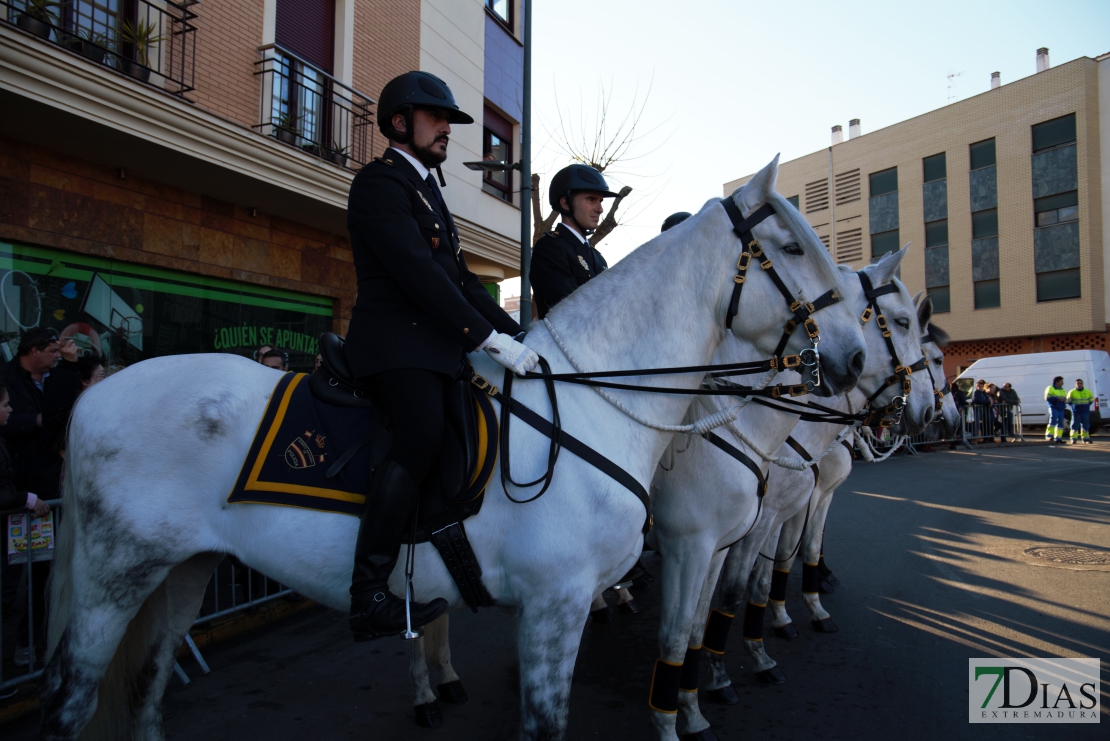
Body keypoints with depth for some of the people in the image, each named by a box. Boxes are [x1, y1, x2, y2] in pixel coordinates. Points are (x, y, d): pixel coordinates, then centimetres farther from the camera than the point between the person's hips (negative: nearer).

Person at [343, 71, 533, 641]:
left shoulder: (427, 190, 26)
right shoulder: (379, 182, -3)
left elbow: (460, 278, 23)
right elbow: (417, 273, -17)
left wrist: (516, 332, 12)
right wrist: (490, 338, -20)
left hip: (437, 343, 10)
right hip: (395, 341, -10)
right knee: (423, 431, -31)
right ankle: (369, 595, -26)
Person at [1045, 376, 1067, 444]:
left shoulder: (1063, 390, 22)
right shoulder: (1050, 388, -3)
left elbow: (1066, 400, 25)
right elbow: (1048, 398, -14)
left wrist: (1064, 399, 1)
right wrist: (1058, 399, -20)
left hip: (1061, 409, 8)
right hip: (1054, 408, -8)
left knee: (1060, 424, 5)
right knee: (1053, 421, -21)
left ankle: (1058, 438, 8)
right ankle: (1049, 435, -19)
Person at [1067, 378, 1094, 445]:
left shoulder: (1088, 392, 5)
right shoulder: (1072, 392, -2)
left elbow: (1091, 400, 15)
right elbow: (1069, 401, 7)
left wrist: (1086, 406, 7)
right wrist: (1074, 406, 1)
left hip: (1085, 412, 3)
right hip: (1076, 412, -3)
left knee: (1085, 425, 7)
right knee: (1075, 425, -2)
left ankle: (1085, 438, 17)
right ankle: (1073, 439, 0)